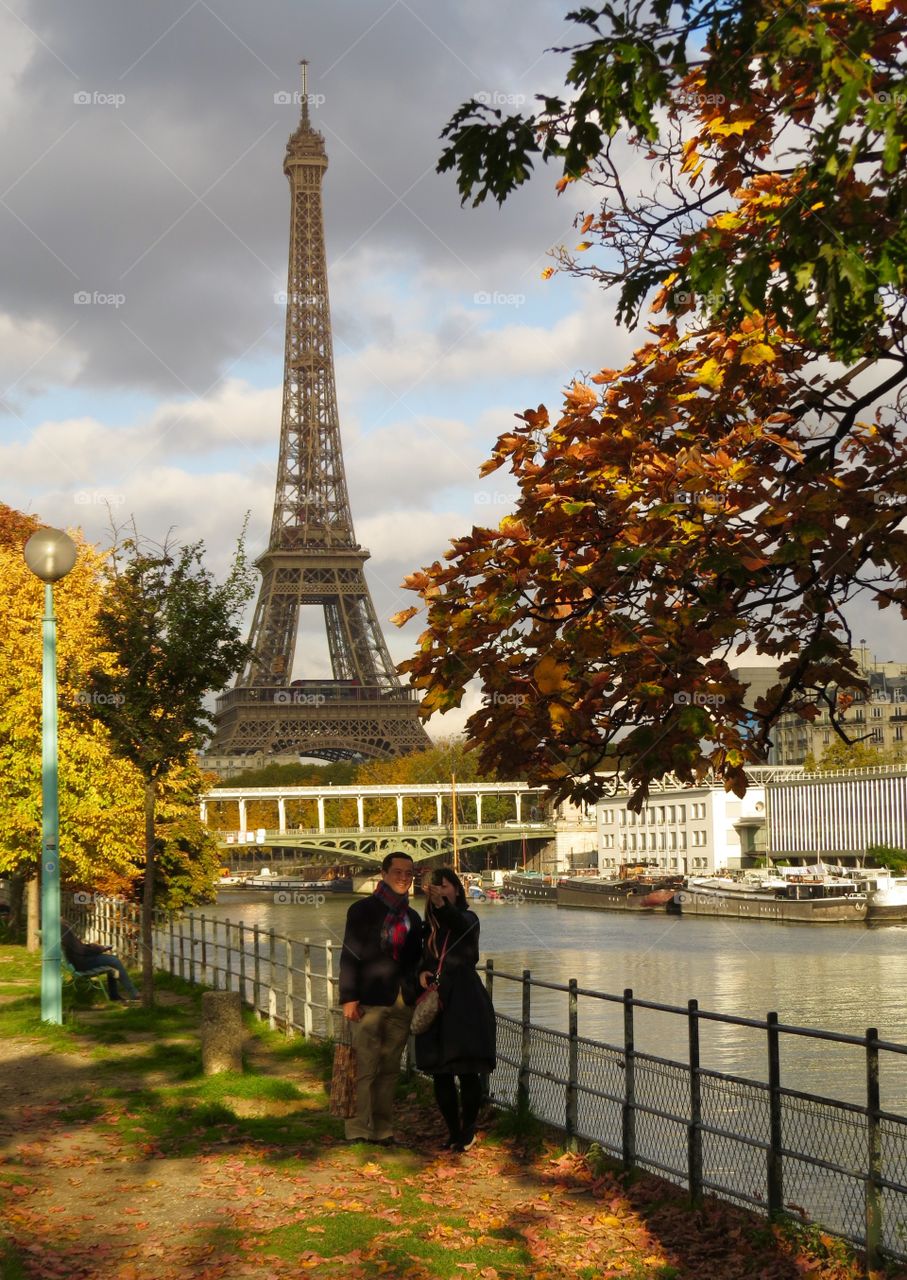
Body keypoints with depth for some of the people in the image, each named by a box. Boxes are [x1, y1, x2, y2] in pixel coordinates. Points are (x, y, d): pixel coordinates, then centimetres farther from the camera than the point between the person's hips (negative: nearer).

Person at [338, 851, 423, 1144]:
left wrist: (418, 993, 8)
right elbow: (350, 956, -6)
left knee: (390, 1069, 8)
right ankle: (358, 1132, -3)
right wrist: (349, 998, -13)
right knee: (365, 1069, -7)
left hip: (401, 1004, 6)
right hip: (370, 1001, -5)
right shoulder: (363, 910, -1)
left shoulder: (412, 917, 17)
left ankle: (382, 1129, 14)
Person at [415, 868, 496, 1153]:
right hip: (435, 1002, 5)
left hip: (464, 1003, -5)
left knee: (467, 1070, -8)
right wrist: (422, 972, -7)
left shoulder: (467, 918, -2)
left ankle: (468, 1129, 9)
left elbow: (459, 923, -26)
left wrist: (441, 903, -47)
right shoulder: (429, 925, 12)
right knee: (440, 1072, 4)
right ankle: (453, 1130, 17)